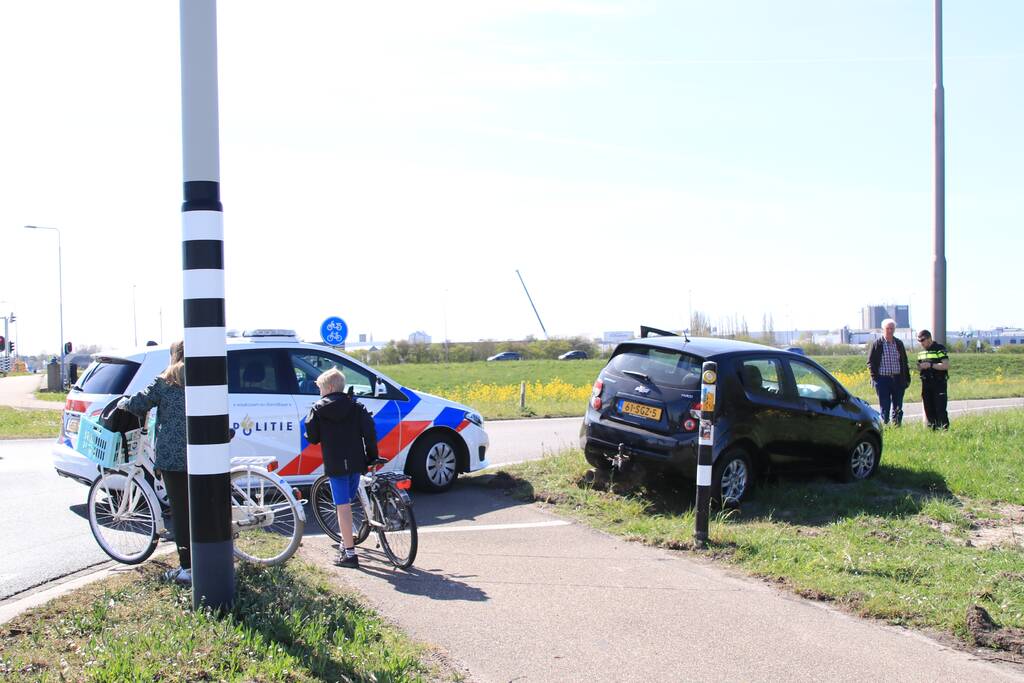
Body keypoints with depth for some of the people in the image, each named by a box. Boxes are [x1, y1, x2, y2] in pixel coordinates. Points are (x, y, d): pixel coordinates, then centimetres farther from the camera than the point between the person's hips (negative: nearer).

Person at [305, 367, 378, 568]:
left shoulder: (318, 409, -2)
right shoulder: (356, 407, 6)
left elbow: (312, 437, -3)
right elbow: (369, 432, -1)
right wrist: (372, 457, 6)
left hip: (335, 464, -4)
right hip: (356, 462, 4)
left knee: (343, 506, -4)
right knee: (347, 503, 19)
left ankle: (349, 552, -6)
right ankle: (346, 542, 29)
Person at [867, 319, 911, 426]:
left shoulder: (899, 344, 11)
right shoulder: (877, 344, -1)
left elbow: (904, 362, 16)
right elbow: (870, 362, 0)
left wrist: (907, 378, 10)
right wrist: (874, 377, -9)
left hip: (898, 379, 4)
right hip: (883, 379, -4)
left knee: (898, 407, 7)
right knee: (884, 407, 0)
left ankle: (897, 425, 15)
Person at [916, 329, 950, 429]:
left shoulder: (940, 349, -5)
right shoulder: (921, 352, 16)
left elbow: (946, 365, -14)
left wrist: (930, 365, -19)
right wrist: (919, 367, 1)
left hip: (939, 384, -7)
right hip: (926, 384, 7)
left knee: (940, 409, -9)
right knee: (928, 409, 8)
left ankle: (944, 428, -6)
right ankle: (932, 428, 15)